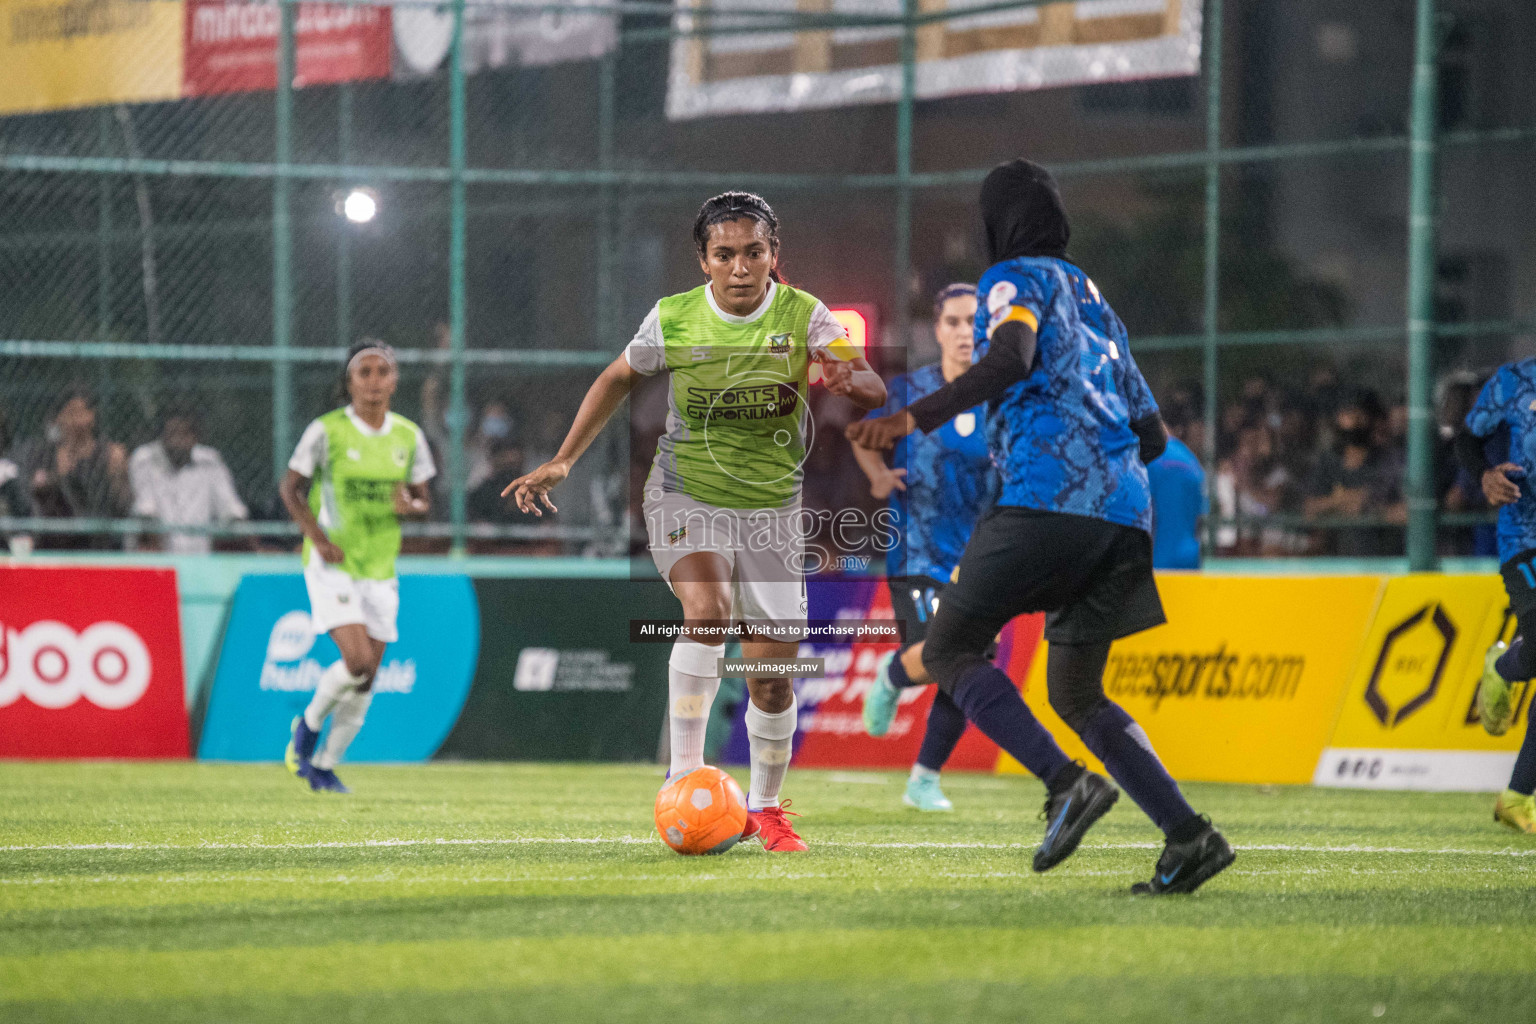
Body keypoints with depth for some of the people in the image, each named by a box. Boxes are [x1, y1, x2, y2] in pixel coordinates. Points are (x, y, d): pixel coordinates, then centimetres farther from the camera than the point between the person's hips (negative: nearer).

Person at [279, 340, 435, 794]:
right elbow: (290, 487, -1)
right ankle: (309, 723, 9)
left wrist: (410, 506, -12)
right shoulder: (327, 431, -8)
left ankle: (325, 766, 18)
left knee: (366, 680, 3)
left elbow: (422, 500, 12)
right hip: (333, 564, -5)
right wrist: (317, 536, -14)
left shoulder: (409, 436, 4)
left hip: (380, 569, 5)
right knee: (358, 661, -20)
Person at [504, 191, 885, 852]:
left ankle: (765, 808, 26)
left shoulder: (802, 316, -10)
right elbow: (619, 378, 11)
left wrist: (850, 381, -43)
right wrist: (561, 463, 7)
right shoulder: (673, 319, -8)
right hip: (685, 495, -1)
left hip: (770, 507, 1)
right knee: (707, 609, -31)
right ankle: (685, 777, -27)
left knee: (771, 678, 1)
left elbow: (873, 393, -19)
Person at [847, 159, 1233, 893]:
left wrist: (916, 418, -20)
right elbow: (1151, 433, 30)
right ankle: (1187, 835, -3)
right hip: (1124, 515, 8)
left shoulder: (1017, 279, 6)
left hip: (1049, 497, -8)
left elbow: (1012, 359, -17)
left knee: (949, 649, 0)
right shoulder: (1096, 303, 29)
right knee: (1074, 693, 15)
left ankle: (1066, 782, -20)